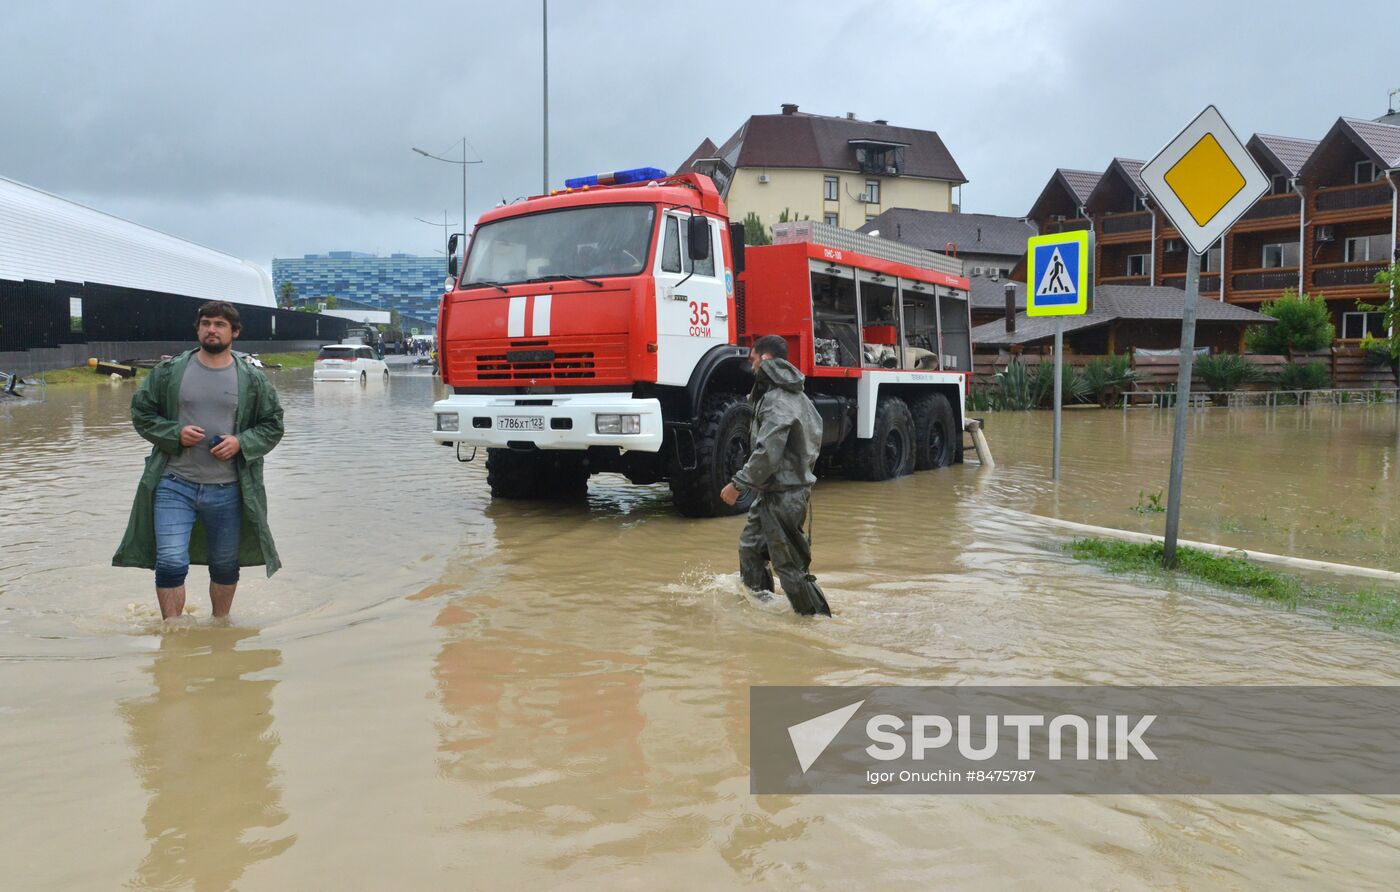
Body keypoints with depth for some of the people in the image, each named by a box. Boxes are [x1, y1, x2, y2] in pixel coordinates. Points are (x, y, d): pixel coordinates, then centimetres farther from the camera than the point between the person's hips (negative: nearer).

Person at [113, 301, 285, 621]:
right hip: (174, 485, -1)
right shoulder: (169, 371, 3)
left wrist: (241, 442, -10)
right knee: (170, 562, -11)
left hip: (227, 489, 1)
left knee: (225, 565, 15)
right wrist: (175, 433, -10)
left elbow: (272, 425, 8)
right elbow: (141, 413, 8)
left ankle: (220, 624, 36)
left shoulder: (252, 379, 3)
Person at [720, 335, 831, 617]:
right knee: (750, 546, 22)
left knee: (790, 566, -3)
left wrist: (738, 484, -19)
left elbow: (767, 454, -26)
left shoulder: (776, 401, -20)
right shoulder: (795, 395, 12)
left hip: (783, 495, -11)